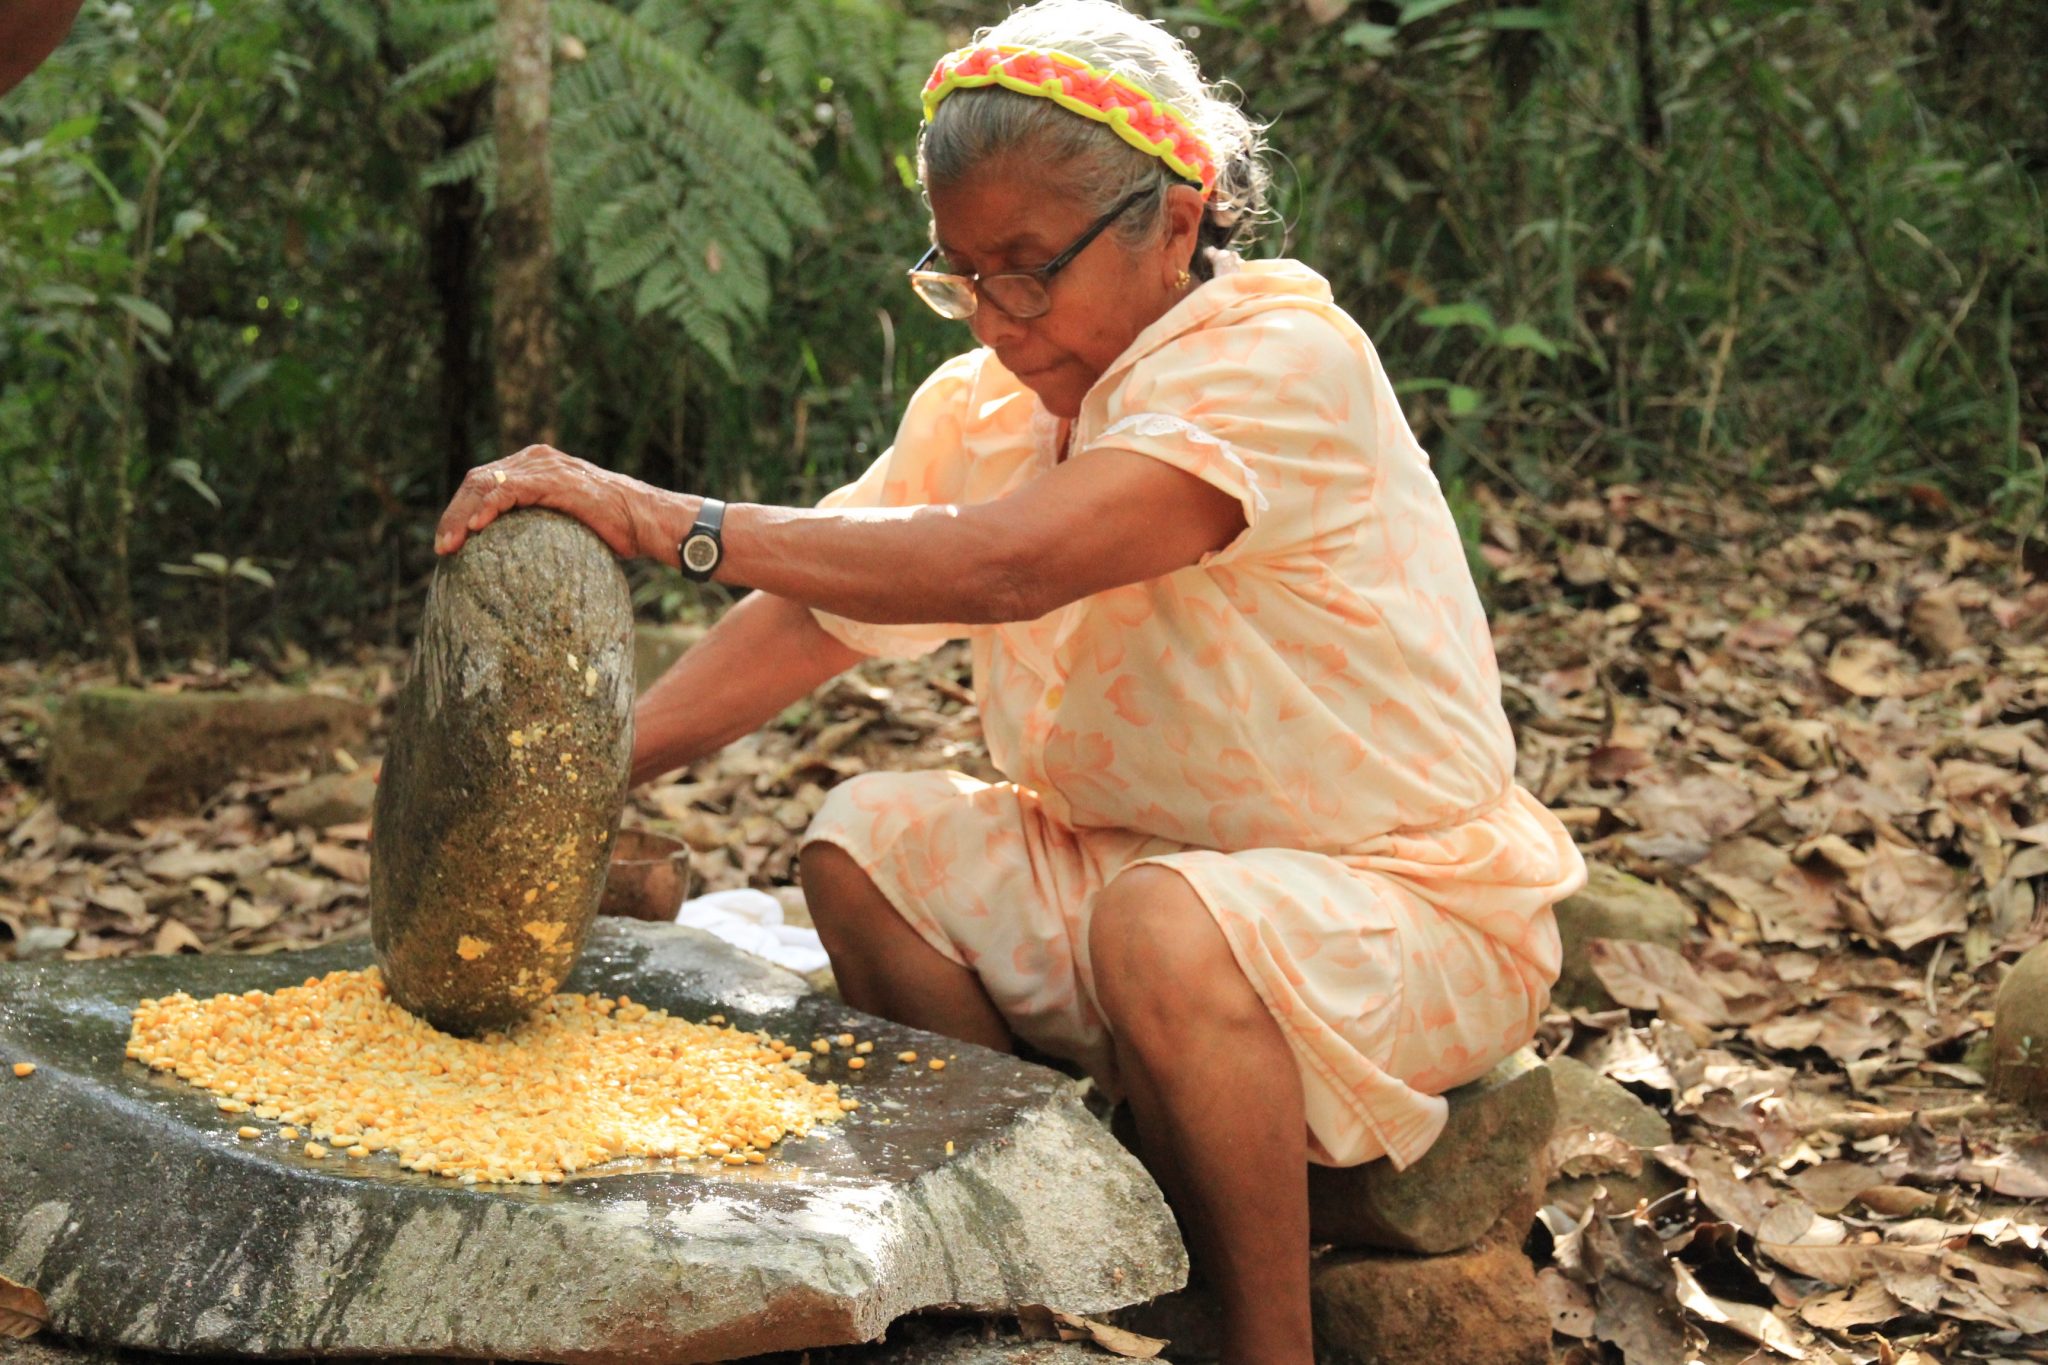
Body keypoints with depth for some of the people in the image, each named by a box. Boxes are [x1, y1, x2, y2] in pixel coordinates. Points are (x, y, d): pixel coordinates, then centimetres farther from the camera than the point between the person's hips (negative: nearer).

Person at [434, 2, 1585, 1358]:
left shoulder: (1289, 360, -23)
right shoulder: (980, 407, 2)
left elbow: (1007, 563, -35)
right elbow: (812, 615, -3)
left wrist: (662, 518, -36)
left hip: (1419, 902, -7)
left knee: (1165, 927, -35)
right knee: (867, 841, -6)